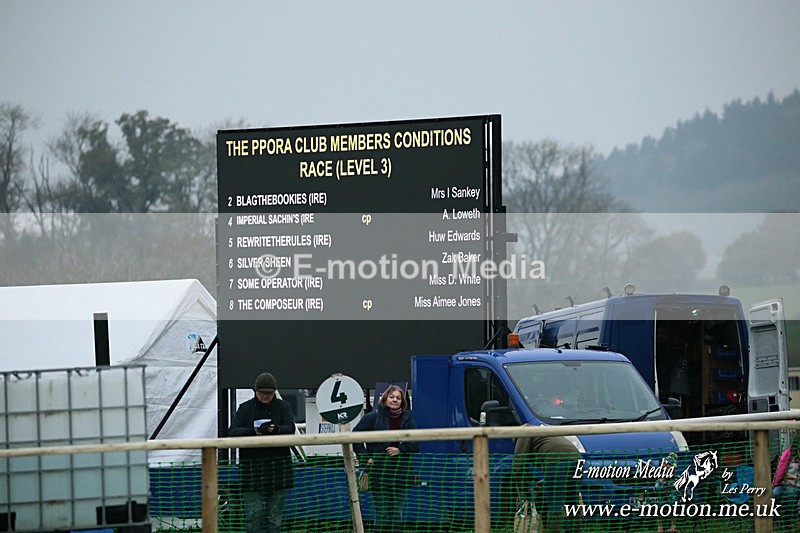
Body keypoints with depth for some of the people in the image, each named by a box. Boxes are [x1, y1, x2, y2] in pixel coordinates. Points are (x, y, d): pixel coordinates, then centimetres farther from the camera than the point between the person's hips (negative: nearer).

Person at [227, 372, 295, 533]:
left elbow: (290, 429, -6)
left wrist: (276, 429, -28)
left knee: (274, 514, 4)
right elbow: (233, 432, -5)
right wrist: (252, 431, -25)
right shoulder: (245, 408, 6)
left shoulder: (283, 407, 8)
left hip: (277, 467, 1)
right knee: (253, 512, -8)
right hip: (252, 464, -1)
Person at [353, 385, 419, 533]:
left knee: (396, 515, 8)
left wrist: (400, 450, -10)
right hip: (379, 474, -3)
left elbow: (415, 443, 6)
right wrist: (365, 458, -7)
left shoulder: (407, 419, 7)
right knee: (382, 514, -5)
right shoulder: (374, 417, -2)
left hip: (400, 474, 3)